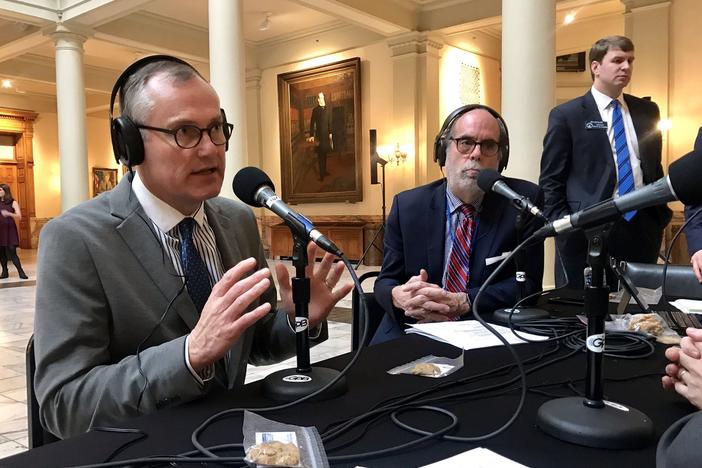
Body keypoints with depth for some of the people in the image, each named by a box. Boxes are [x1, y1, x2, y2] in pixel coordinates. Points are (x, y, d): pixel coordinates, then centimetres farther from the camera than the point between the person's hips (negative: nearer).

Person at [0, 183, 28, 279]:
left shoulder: (13, 202, -1)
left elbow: (19, 216, -11)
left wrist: (9, 214, -25)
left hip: (10, 230, -3)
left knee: (12, 252, -8)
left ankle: (21, 272, -4)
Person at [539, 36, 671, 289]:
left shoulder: (647, 111, 14)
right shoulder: (566, 115, -1)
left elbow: (655, 166, 20)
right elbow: (550, 181, -3)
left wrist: (661, 215, 10)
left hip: (642, 228, 5)